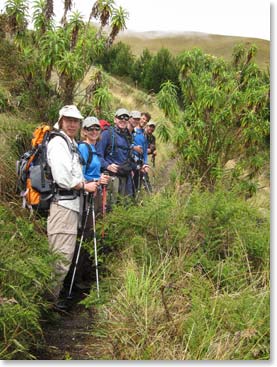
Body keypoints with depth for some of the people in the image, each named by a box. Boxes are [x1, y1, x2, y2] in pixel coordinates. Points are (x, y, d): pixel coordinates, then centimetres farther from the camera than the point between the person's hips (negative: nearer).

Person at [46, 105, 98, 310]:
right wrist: (85, 186, -7)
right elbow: (62, 178, -21)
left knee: (66, 252, 18)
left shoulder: (72, 144, 20)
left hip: (71, 202, 10)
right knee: (62, 253, -6)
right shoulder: (58, 143, -12)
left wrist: (88, 183, 9)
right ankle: (52, 295, 7)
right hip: (62, 203, -10)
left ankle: (57, 291, 31)